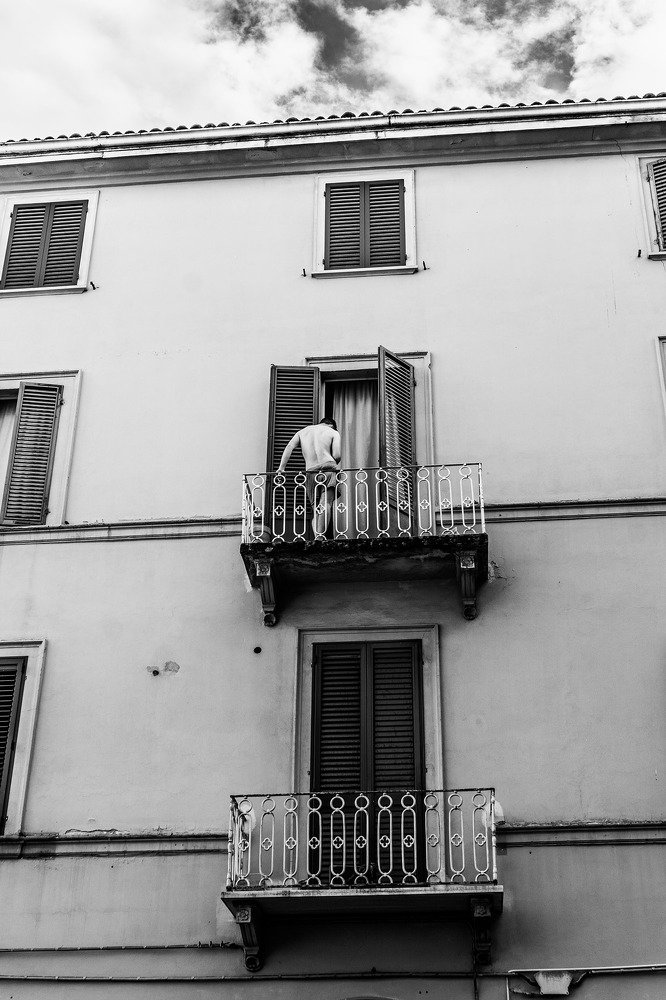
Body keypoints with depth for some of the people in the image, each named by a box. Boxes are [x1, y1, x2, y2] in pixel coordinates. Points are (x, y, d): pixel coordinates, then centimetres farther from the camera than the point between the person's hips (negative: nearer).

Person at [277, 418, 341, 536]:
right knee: (326, 504, -10)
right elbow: (337, 455, 0)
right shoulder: (333, 432, 13)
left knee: (316, 507, 10)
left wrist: (281, 467, 10)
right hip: (329, 471, -2)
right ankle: (321, 536, -25)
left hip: (311, 472, 2)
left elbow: (289, 447, 9)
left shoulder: (303, 431, 21)